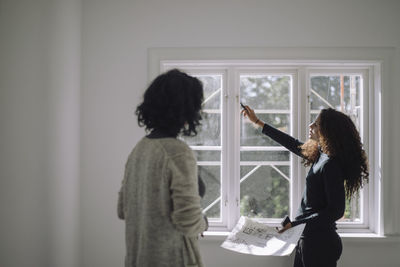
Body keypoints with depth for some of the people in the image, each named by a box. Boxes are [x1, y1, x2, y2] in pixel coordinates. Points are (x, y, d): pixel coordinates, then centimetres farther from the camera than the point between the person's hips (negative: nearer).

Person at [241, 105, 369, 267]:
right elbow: (293, 144, 25)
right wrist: (257, 122, 30)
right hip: (308, 239, 9)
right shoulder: (320, 156, 9)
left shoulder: (331, 164, -19)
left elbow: (336, 210, -22)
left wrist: (296, 224, -22)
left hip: (319, 242, -9)